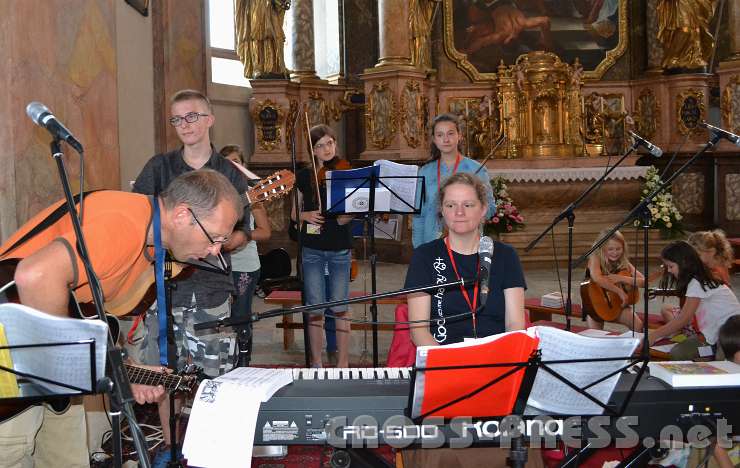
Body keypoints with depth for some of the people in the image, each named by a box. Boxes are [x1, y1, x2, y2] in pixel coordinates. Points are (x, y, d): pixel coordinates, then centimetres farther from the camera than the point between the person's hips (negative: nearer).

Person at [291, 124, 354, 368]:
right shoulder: (304, 176, 5)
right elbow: (293, 214, 9)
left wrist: (348, 216, -19)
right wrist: (305, 215, -11)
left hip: (340, 249, -1)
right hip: (312, 249, 1)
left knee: (339, 309, 1)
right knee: (315, 309, 3)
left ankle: (343, 362, 11)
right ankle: (317, 362, 15)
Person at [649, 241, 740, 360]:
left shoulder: (697, 283, -17)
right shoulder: (698, 280, 11)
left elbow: (684, 318, -18)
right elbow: (686, 317, 8)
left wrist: (654, 335, -13)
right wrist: (660, 333, 1)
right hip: (716, 333, 9)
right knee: (677, 353, -5)